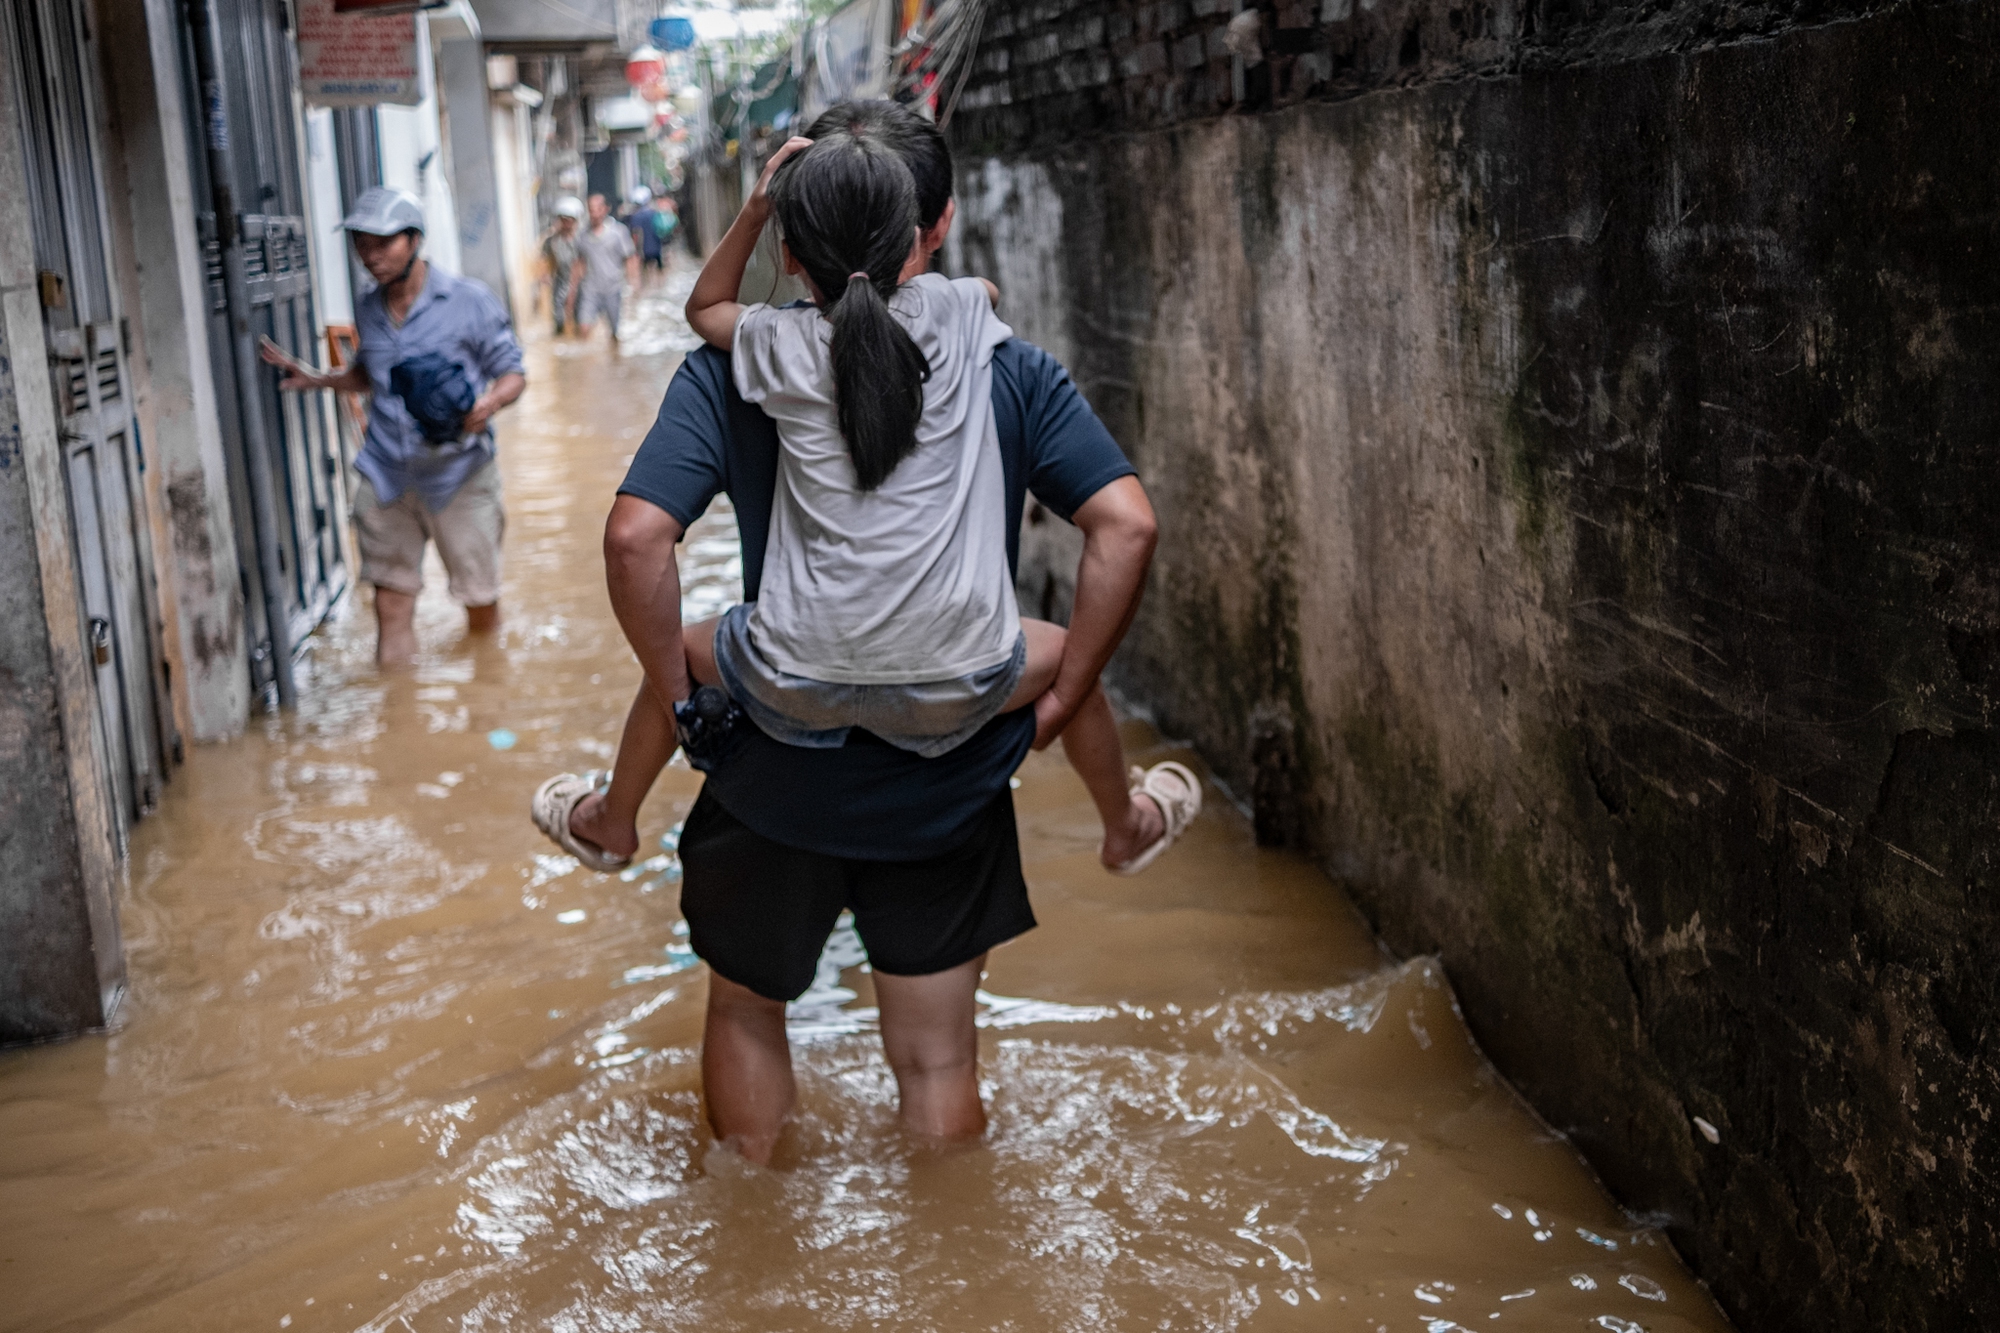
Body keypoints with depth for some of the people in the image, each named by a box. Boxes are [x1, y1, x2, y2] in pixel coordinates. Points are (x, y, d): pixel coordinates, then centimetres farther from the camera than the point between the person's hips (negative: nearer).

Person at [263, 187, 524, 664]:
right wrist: (317, 380, 10)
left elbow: (512, 374, -3)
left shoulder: (469, 301, -6)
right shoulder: (368, 309, 10)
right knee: (391, 593, 5)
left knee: (479, 603, 3)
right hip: (386, 477, 4)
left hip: (457, 474, -4)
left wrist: (487, 403, -24)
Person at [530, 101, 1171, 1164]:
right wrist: (1061, 699, -6)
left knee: (746, 1013, 26)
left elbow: (635, 537, -20)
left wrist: (682, 698, -7)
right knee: (937, 1061, 17)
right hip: (952, 785, 1)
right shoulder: (1011, 373, -4)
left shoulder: (732, 369, -8)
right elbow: (1126, 527, -14)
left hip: (775, 782, 0)